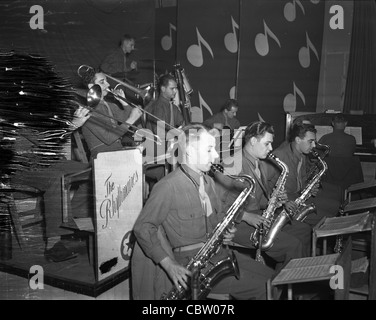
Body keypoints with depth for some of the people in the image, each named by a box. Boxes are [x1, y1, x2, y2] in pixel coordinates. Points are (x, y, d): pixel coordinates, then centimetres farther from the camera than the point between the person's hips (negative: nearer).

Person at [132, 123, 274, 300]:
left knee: (269, 276, 4)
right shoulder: (169, 186, -16)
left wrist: (225, 230, 1)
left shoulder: (208, 182, 12)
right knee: (257, 287, -15)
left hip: (216, 251, 8)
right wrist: (169, 264, -21)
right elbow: (143, 228, -16)